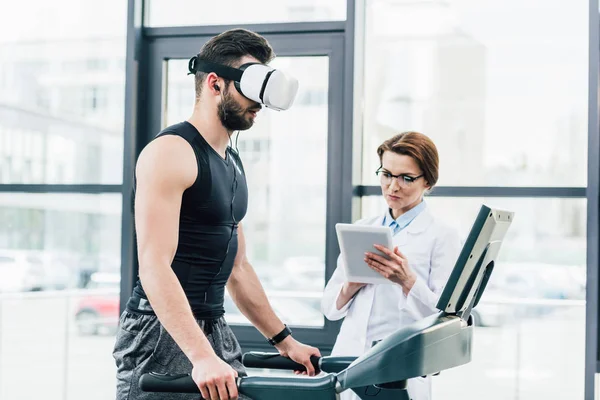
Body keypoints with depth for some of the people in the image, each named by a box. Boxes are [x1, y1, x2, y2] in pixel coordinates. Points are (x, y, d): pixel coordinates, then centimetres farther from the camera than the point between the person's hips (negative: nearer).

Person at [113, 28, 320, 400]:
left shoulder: (233, 163, 15)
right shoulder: (171, 152, -13)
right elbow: (155, 267, -23)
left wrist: (285, 341, 20)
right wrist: (202, 356, -31)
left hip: (215, 330, 8)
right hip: (163, 333, -8)